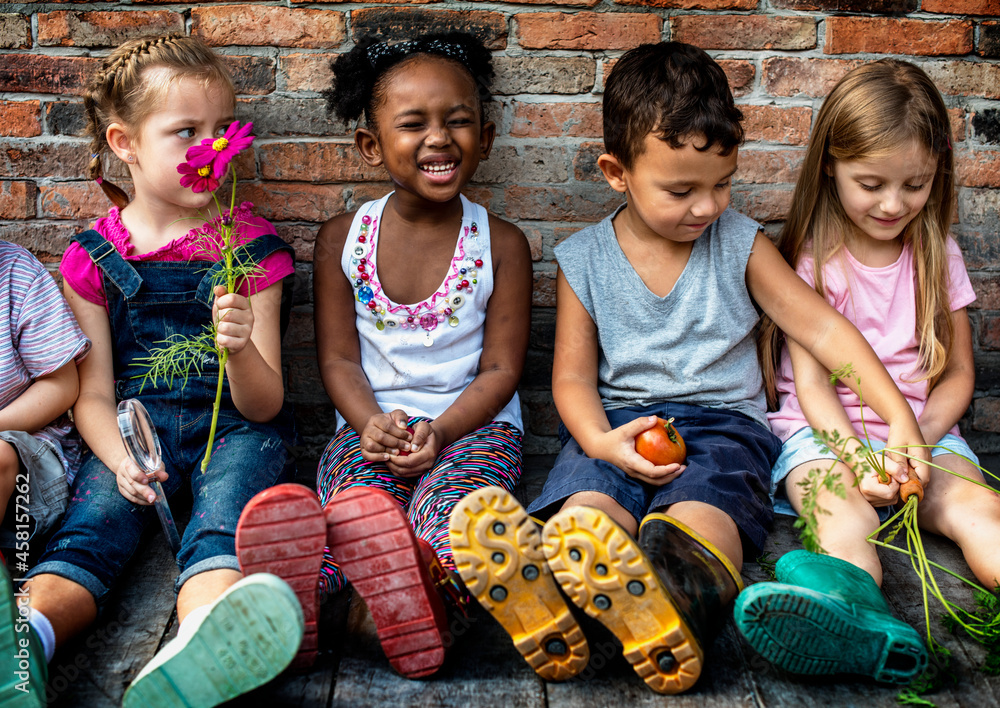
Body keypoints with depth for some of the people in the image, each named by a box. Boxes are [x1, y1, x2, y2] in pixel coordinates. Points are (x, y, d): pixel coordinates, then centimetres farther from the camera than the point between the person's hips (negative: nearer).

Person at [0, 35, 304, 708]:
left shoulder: (251, 245, 3)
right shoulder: (94, 257, 7)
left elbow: (263, 406, -2)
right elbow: (93, 394, 6)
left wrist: (241, 350, -26)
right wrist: (121, 460, -17)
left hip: (233, 426, -2)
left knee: (221, 526, -33)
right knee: (90, 527, -27)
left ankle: (201, 646, -62)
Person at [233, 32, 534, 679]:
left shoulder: (501, 244, 1)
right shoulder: (343, 238, 5)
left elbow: (500, 370, -1)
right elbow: (339, 360, 5)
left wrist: (438, 432, -18)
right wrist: (372, 423, -16)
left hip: (473, 423, 0)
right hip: (374, 423, 0)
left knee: (445, 511, -35)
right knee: (360, 510, -33)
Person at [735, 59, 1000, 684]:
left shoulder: (938, 256, 11)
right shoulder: (813, 258, 1)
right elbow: (811, 382, -4)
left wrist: (918, 438, -9)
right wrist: (858, 457, -22)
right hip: (827, 431, -3)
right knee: (844, 514, -35)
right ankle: (857, 608, -65)